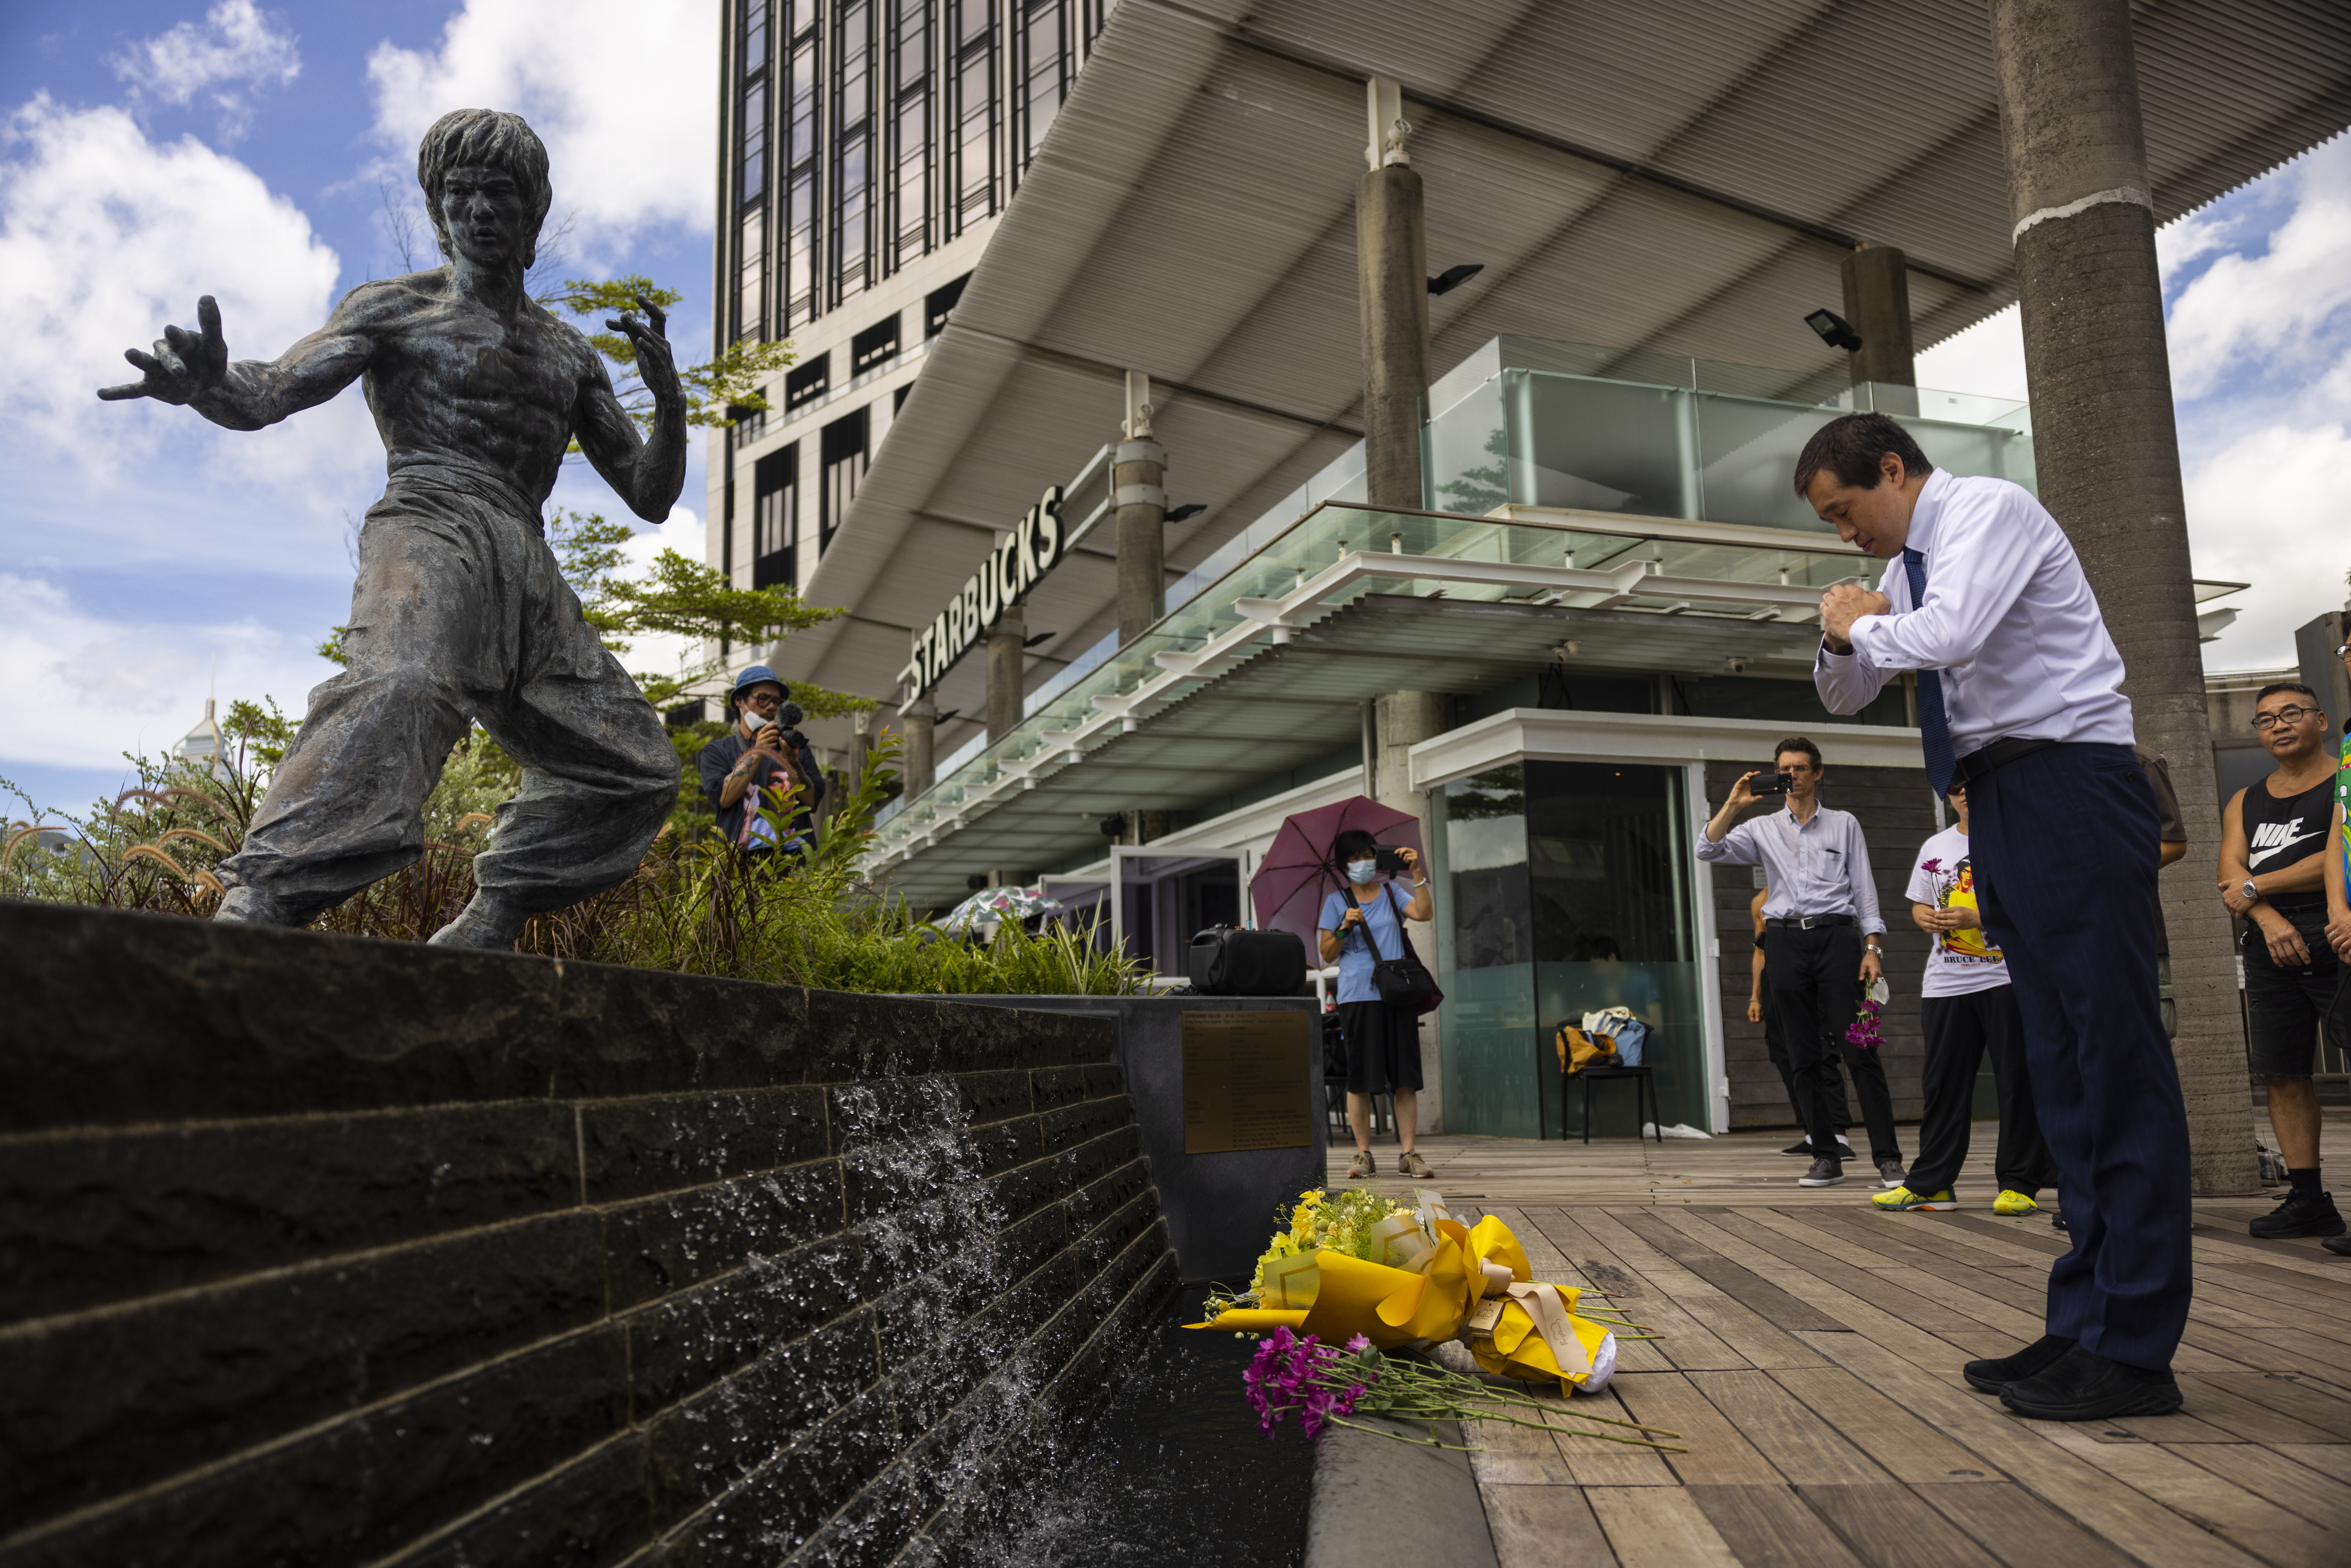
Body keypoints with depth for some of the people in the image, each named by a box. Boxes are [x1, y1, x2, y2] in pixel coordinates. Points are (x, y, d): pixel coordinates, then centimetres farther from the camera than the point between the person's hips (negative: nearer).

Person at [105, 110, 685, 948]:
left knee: (635, 769, 2)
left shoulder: (571, 354, 24)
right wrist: (207, 384, -27)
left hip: (528, 566, 6)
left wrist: (668, 399, 0)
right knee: (401, 685, -38)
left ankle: (485, 927, 6)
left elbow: (650, 497, 19)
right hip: (427, 528, -6)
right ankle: (255, 904, -47)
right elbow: (269, 393, -2)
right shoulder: (393, 308, 12)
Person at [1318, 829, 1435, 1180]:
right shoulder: (1337, 901, 8)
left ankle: (1409, 1154, 3)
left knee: (1405, 1077, -1)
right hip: (1358, 997, -2)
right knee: (1360, 1078, -2)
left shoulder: (1391, 892, 13)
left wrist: (1417, 874, -11)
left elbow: (1424, 913, -4)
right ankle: (1364, 1154, 5)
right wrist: (1345, 929, -10)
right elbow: (1327, 955, 5)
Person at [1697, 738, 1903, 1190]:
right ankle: (1826, 1157, 7)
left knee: (1859, 1050, -9)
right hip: (1785, 940, 2)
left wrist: (1872, 948, -1)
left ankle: (1887, 1157, -8)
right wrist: (1733, 805, -7)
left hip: (1836, 936, -2)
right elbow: (1708, 850, 2)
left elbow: (1864, 889, 9)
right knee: (1805, 1056, 2)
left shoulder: (1844, 824, 14)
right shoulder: (1763, 829, 15)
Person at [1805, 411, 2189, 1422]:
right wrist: (1844, 639, 6)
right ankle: (2085, 1327, 14)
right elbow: (1844, 697, 27)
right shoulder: (1907, 569, 18)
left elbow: (1952, 635, -25)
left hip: (2070, 784, -9)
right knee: (2058, 1062, 8)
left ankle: (2134, 1350, -6)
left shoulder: (1991, 510, -6)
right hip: (1999, 800, 9)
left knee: (2114, 1053, -9)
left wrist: (1862, 624, -6)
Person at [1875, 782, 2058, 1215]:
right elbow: (1919, 903, 22)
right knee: (1942, 1084, 6)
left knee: (2017, 1082, -2)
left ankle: (2020, 1183, 7)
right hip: (1945, 981, 5)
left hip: (2008, 976, -4)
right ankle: (1931, 1183, 11)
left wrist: (1979, 917, -18)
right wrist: (1925, 917, -1)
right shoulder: (1934, 847, 16)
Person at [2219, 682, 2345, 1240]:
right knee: (2283, 1070, 3)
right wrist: (2268, 918, -11)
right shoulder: (2245, 802, 20)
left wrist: (2255, 888, -4)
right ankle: (2307, 1199, 7)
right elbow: (2230, 871, 8)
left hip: (2336, 942, -5)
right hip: (2271, 945, 6)